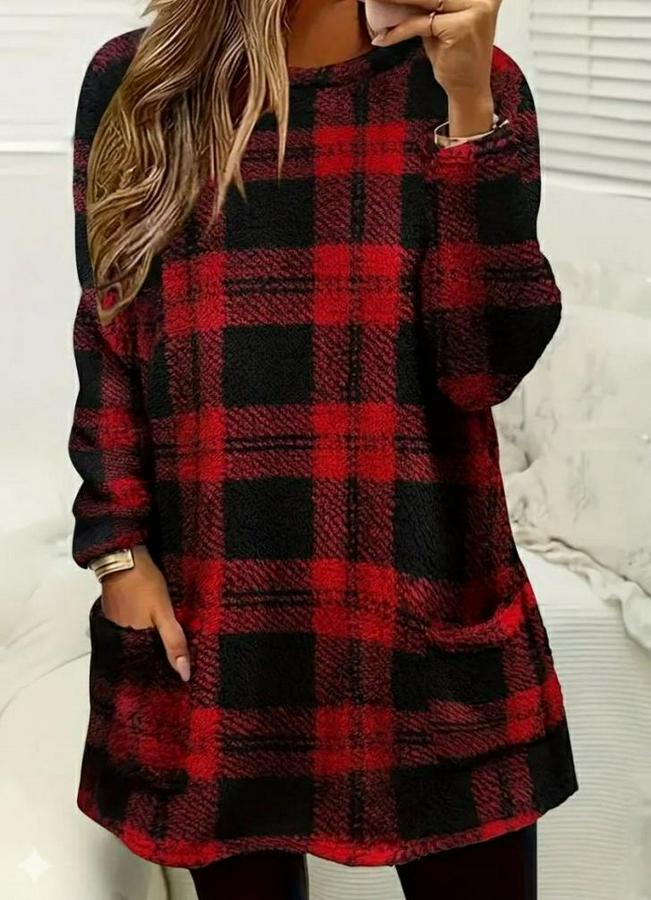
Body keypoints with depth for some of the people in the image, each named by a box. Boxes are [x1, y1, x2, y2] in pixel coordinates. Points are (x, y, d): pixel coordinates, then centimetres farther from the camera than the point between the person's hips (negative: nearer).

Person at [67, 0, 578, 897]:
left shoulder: (469, 83, 0)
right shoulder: (134, 84, 2)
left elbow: (485, 365, -10)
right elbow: (106, 340, 6)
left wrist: (469, 101, -15)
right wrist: (118, 549, -2)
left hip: (424, 598, 0)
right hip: (208, 614, 1)